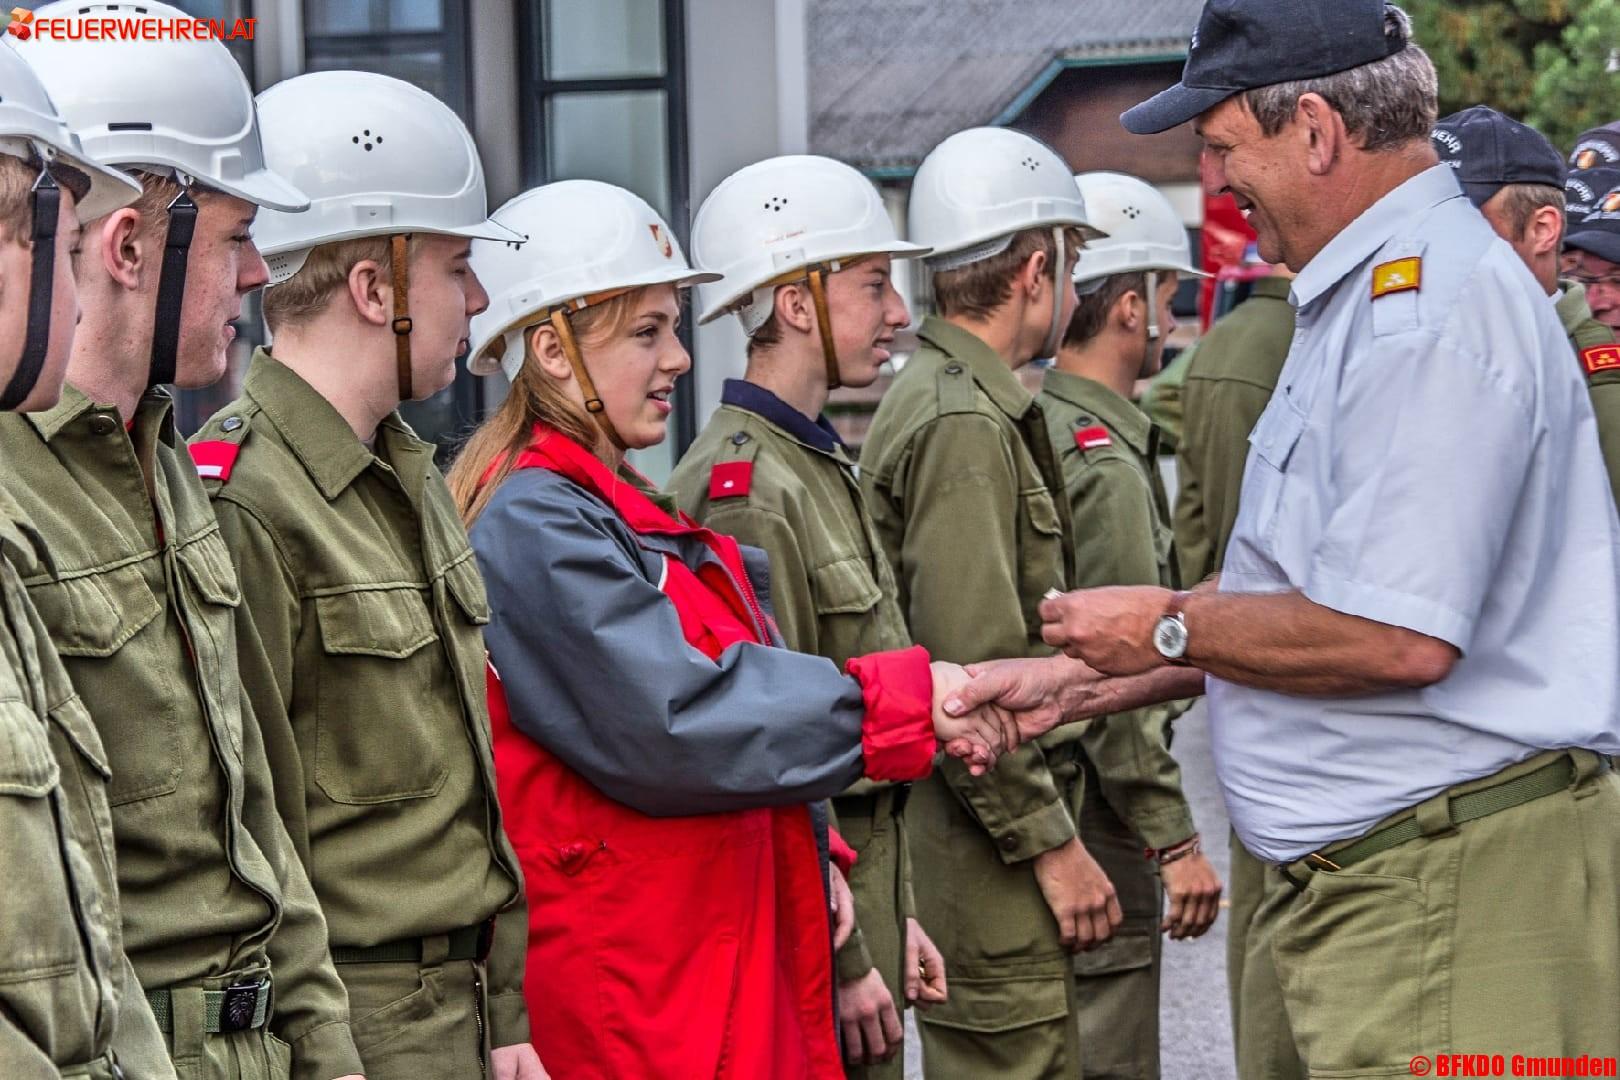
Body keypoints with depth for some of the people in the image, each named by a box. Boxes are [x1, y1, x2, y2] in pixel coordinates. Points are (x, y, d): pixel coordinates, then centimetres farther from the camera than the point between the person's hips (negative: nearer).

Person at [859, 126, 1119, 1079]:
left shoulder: (942, 397, 16)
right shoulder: (965, 425, -16)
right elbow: (973, 671, -22)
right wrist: (1053, 843, -19)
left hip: (982, 819, 11)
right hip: (986, 835, -11)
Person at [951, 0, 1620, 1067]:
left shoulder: (1432, 305, -17)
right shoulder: (1367, 295, 19)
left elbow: (1399, 637, -25)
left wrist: (1169, 627, -10)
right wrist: (1077, 680, 17)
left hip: (1443, 888, -10)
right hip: (1366, 873, 11)